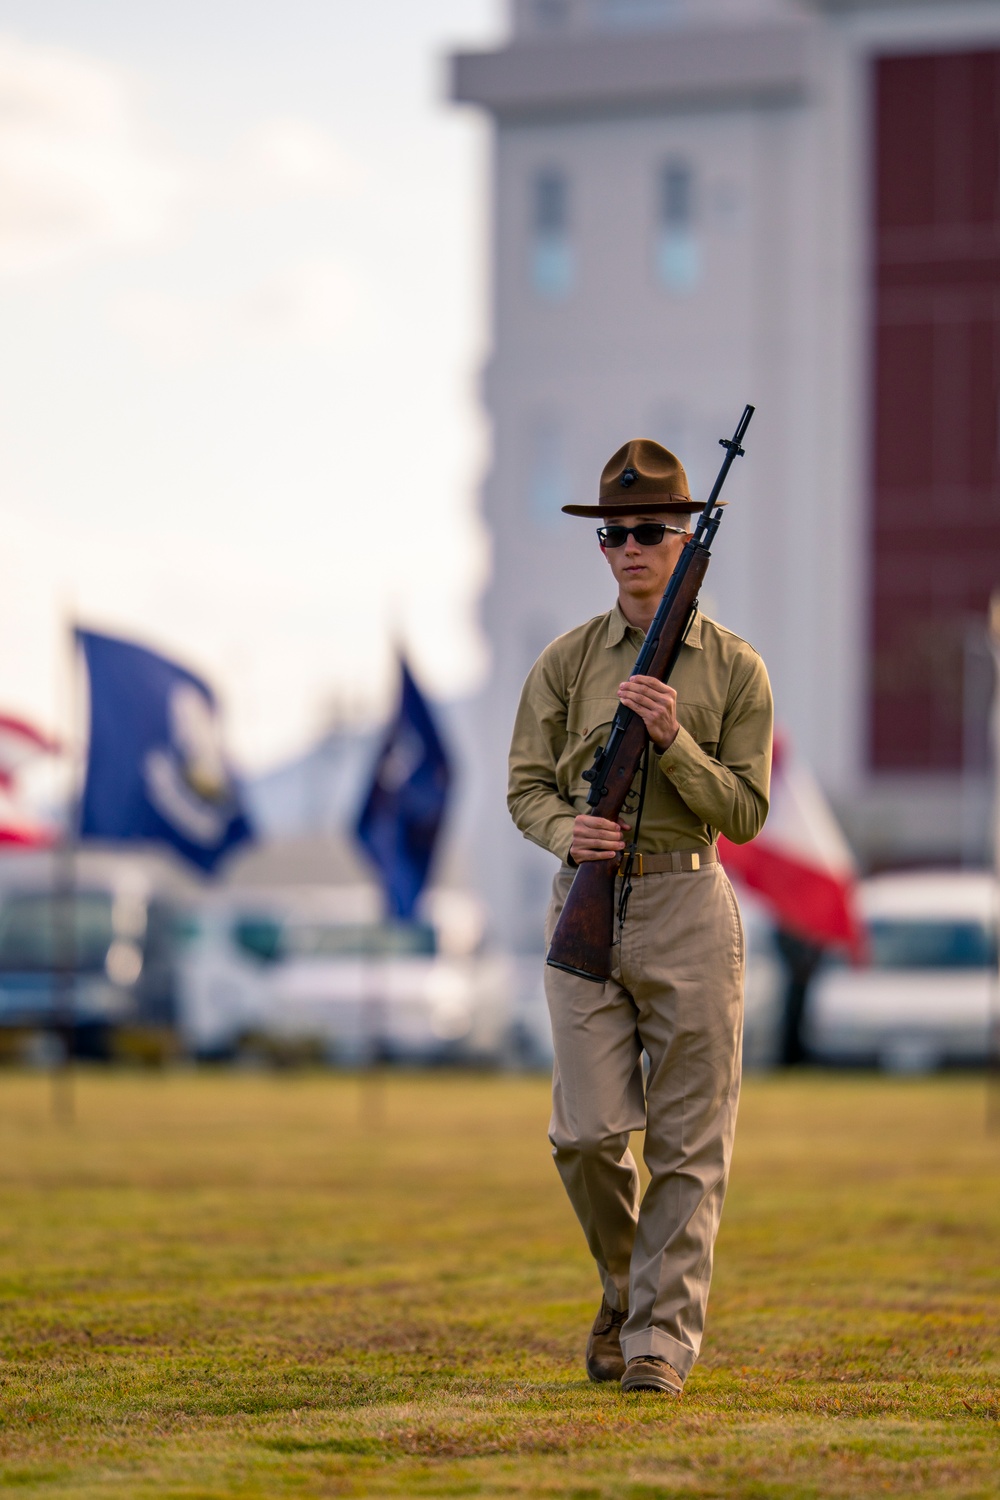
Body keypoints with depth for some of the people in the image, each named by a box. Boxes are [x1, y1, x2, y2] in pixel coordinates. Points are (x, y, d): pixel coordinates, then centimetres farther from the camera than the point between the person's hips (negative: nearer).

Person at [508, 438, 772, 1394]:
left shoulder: (734, 668, 4)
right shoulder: (565, 663, 8)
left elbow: (744, 811, 0)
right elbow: (526, 783, 8)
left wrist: (672, 739, -15)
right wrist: (565, 829, -13)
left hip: (689, 908, -1)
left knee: (689, 1144, -3)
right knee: (588, 1134, -5)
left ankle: (661, 1335, 0)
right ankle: (625, 1286, 21)